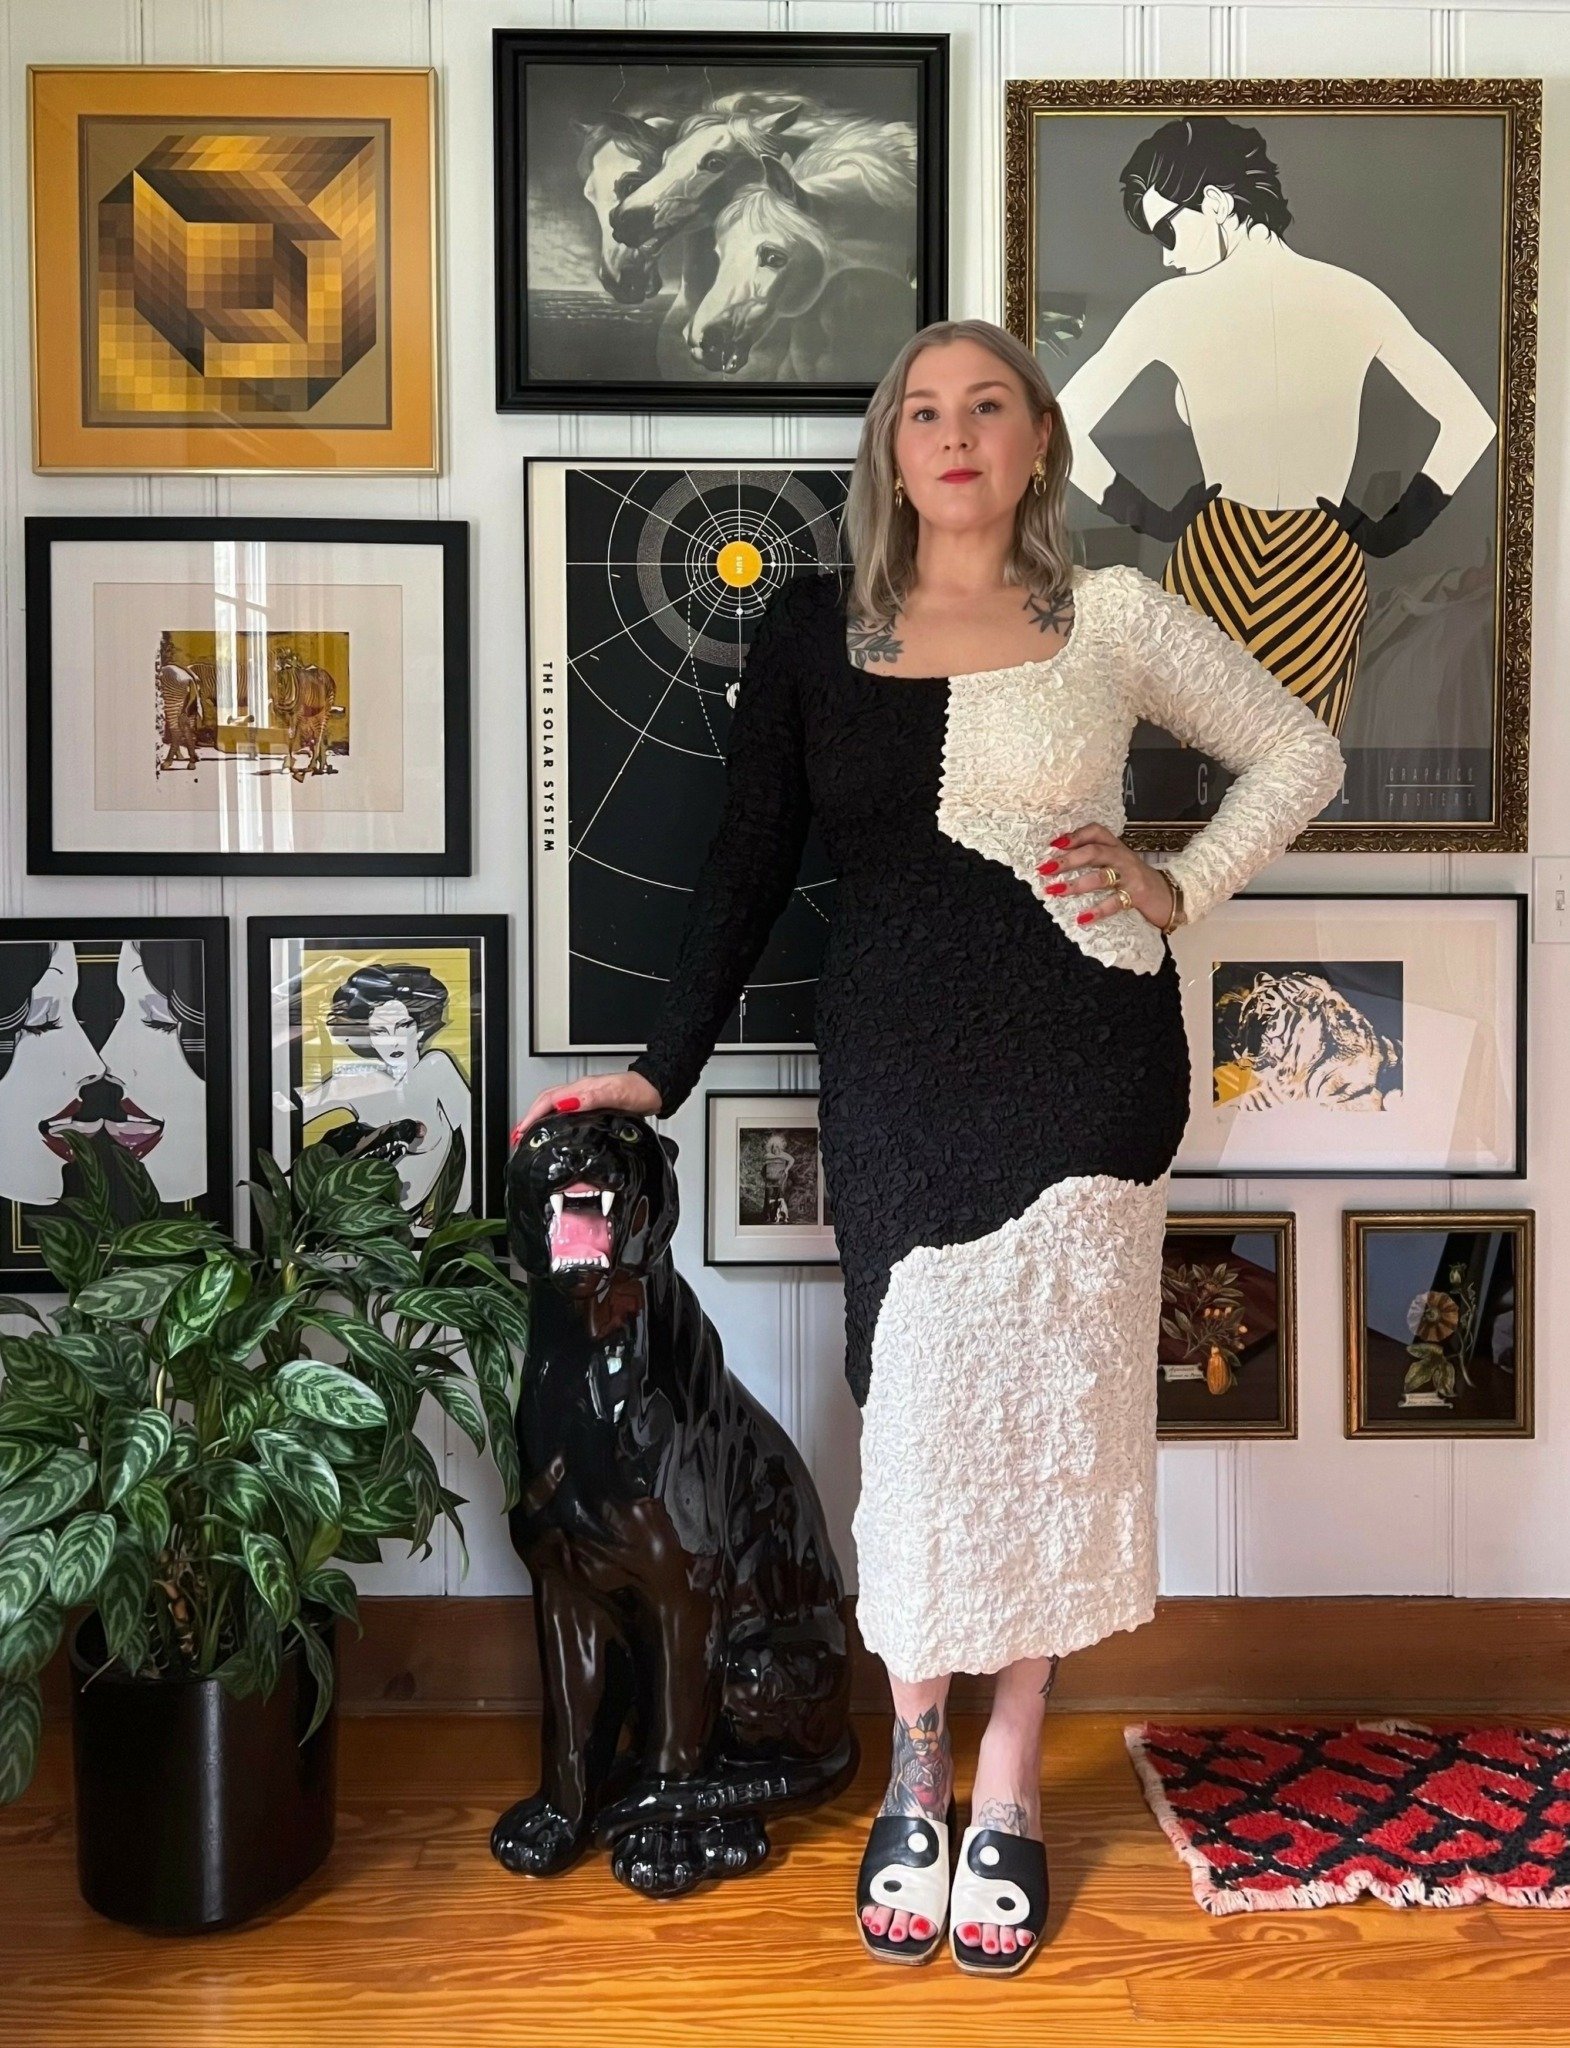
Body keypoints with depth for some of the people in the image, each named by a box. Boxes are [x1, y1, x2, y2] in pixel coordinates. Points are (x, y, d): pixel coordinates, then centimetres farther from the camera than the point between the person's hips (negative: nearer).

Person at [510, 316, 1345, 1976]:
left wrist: (1179, 888, -1)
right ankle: (915, 1779, 24)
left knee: (1057, 1407, 6)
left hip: (1086, 1060, 0)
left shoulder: (1112, 618, 4)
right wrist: (664, 1067, 3)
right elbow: (747, 864, 6)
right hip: (898, 1071, 1)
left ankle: (1008, 1794, 22)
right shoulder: (812, 633, 6)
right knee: (918, 1414, 4)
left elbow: (1300, 756, 12)